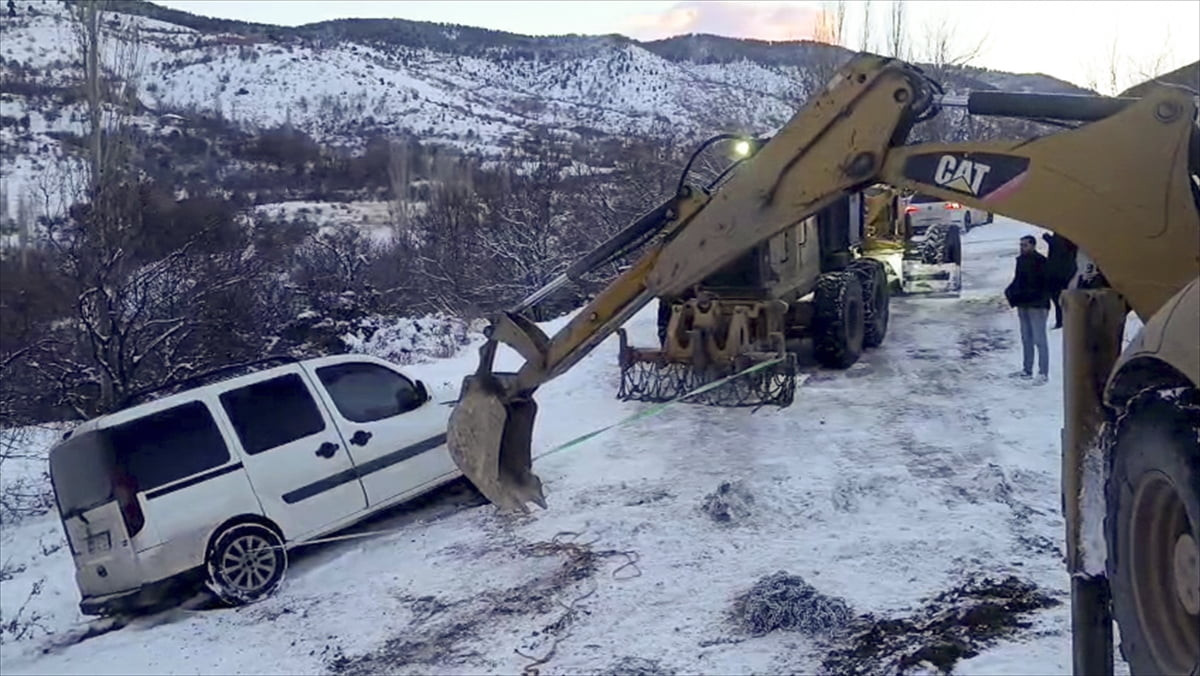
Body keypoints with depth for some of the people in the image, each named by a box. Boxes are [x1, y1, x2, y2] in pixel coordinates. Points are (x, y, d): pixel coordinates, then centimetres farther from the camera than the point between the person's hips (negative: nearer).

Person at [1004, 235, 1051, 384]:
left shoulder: (1041, 262, -13)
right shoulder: (1021, 260, 10)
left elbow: (1046, 285, -15)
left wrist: (1044, 303, -22)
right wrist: (1010, 292, 2)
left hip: (1037, 306, -8)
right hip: (1023, 305, 8)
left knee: (1039, 339, -6)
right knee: (1026, 338, 15)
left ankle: (1043, 373, -2)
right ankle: (1027, 370, 25)